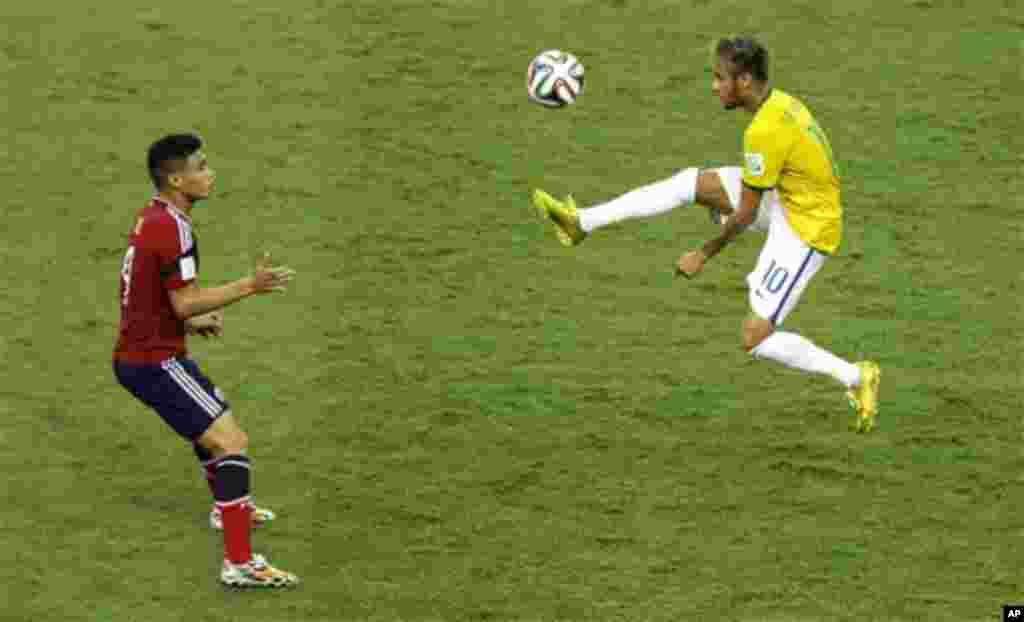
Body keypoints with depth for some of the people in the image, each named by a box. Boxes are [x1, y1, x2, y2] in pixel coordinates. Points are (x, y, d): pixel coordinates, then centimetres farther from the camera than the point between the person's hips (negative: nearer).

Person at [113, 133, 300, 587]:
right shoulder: (174, 227, -21)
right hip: (155, 361, -11)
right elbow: (185, 303, -23)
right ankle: (239, 562, -21)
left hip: (138, 353, 11)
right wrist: (250, 286, -21)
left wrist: (192, 322, 20)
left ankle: (230, 507, 57)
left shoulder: (152, 218, 10)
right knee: (232, 442, -16)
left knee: (211, 419, 34)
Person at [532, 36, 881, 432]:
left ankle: (856, 377, 4)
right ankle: (583, 222, 8)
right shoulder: (781, 102, 1)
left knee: (756, 340, -10)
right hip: (789, 202, 10)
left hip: (805, 231, -10)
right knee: (691, 182, 4)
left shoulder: (764, 131, -27)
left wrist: (704, 255, -6)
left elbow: (746, 214, -18)